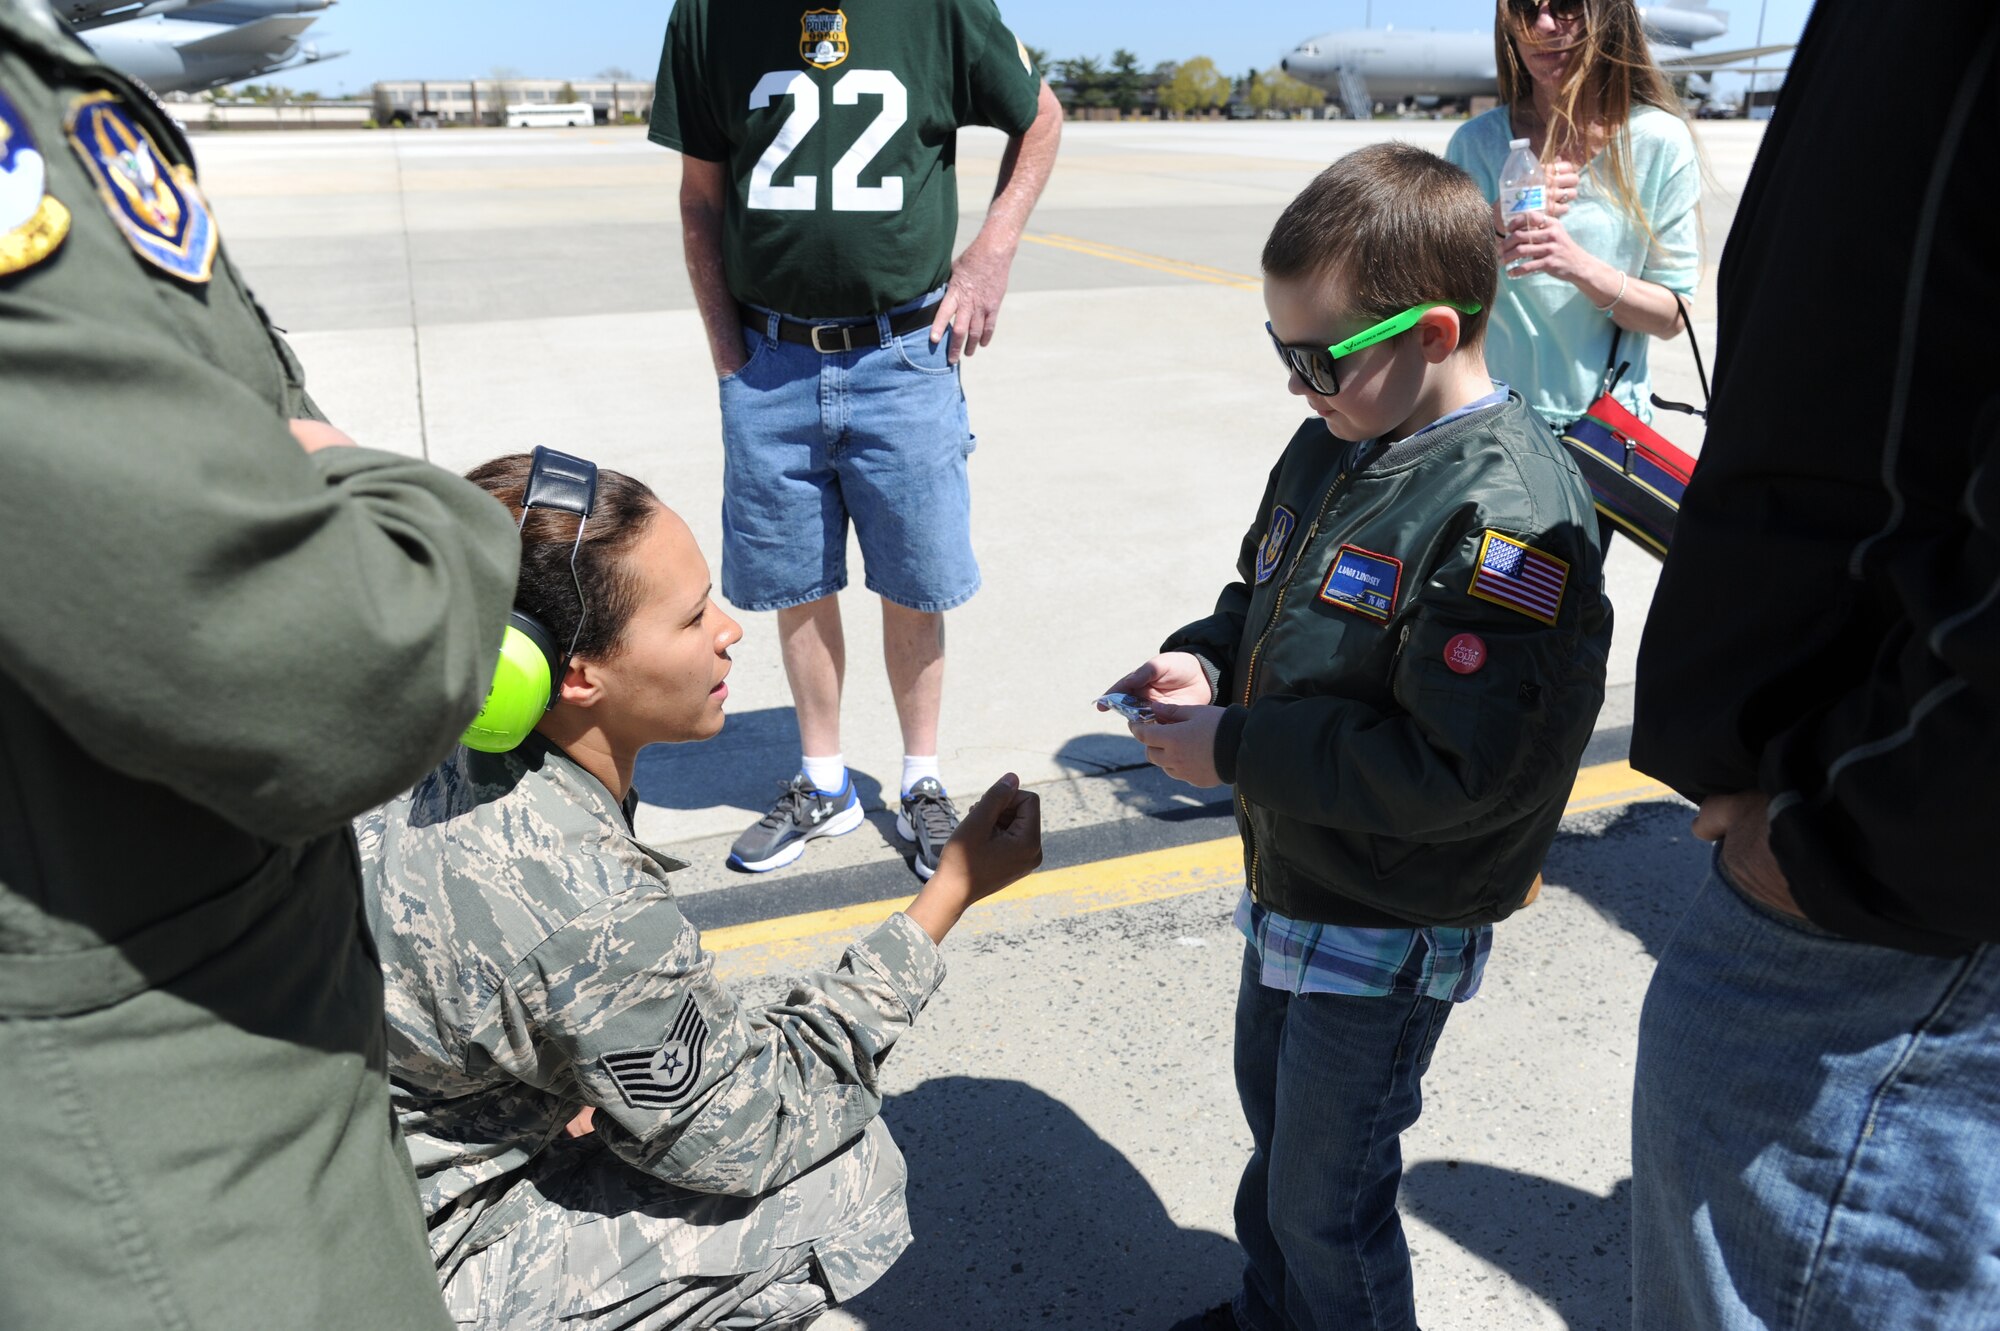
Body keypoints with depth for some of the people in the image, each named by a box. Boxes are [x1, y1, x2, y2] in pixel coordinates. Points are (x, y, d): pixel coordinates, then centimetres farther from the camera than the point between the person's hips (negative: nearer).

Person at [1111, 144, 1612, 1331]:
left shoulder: (1512, 518, -27)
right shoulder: (1335, 443, 1)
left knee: (1327, 1202, 10)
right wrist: (1208, 659, -5)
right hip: (1294, 880, 9)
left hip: (1389, 935, -9)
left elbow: (1458, 773, -31)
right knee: (1275, 1119, 29)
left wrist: (1237, 750, -25)